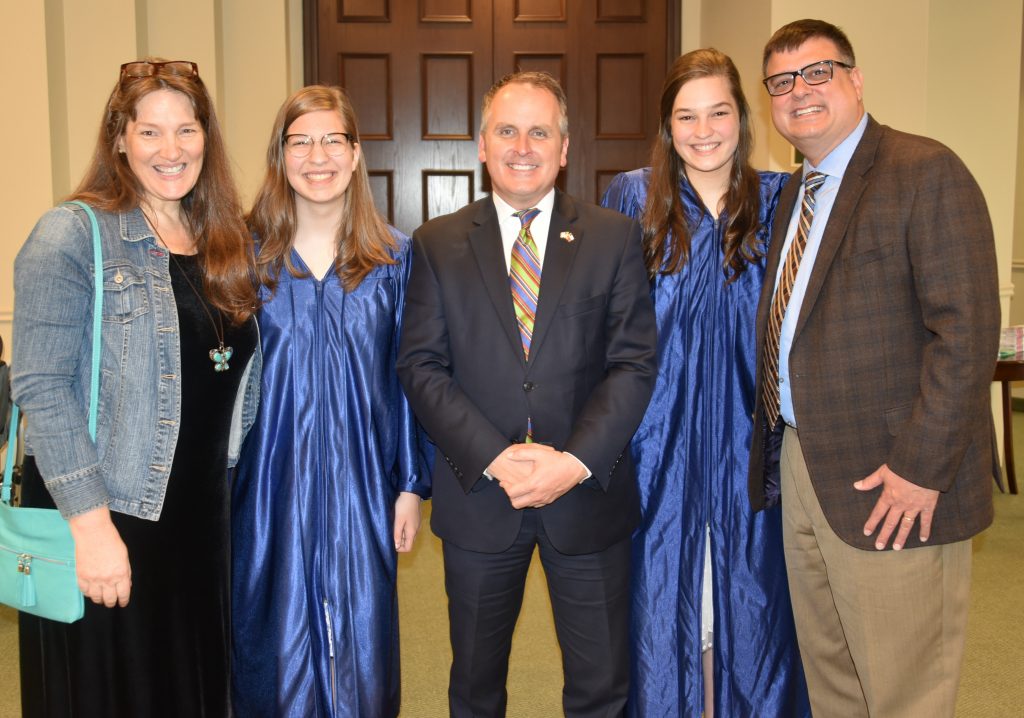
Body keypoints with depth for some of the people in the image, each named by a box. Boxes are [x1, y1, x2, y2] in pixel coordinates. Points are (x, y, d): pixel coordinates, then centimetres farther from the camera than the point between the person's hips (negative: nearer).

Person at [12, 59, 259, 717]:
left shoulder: (225, 242, 8)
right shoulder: (72, 236, -10)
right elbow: (42, 388, -16)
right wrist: (91, 525, -20)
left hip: (204, 516, 6)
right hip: (105, 519, -5)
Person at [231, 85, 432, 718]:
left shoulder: (393, 256, 1)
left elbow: (407, 375, 3)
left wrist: (413, 483, 1)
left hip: (362, 483, 1)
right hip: (272, 482, 0)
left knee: (360, 641, 11)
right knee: (277, 642, 11)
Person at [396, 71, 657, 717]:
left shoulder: (615, 237, 2)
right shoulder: (438, 244, 3)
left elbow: (634, 363, -4)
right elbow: (421, 367, -3)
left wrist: (577, 460, -16)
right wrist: (493, 458, -15)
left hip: (589, 492, 0)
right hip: (478, 495, 1)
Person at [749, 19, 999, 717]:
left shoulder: (927, 172, -11)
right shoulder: (795, 191, 14)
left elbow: (967, 329, -17)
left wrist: (923, 467, -19)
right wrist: (774, 441, 7)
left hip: (890, 481, -7)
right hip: (799, 466, 7)